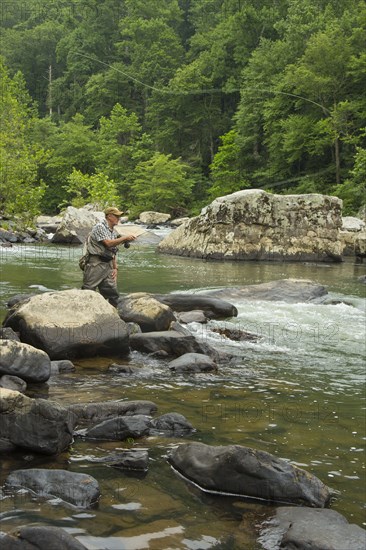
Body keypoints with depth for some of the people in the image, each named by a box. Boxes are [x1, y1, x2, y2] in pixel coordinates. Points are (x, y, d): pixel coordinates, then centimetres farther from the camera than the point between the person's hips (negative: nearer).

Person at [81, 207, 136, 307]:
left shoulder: (114, 233, 18)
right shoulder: (100, 227, -7)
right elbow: (108, 243, -19)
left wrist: (115, 268, 12)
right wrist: (125, 238, -15)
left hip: (108, 264, 8)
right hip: (96, 263, -8)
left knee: (113, 294, 4)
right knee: (88, 291, -8)